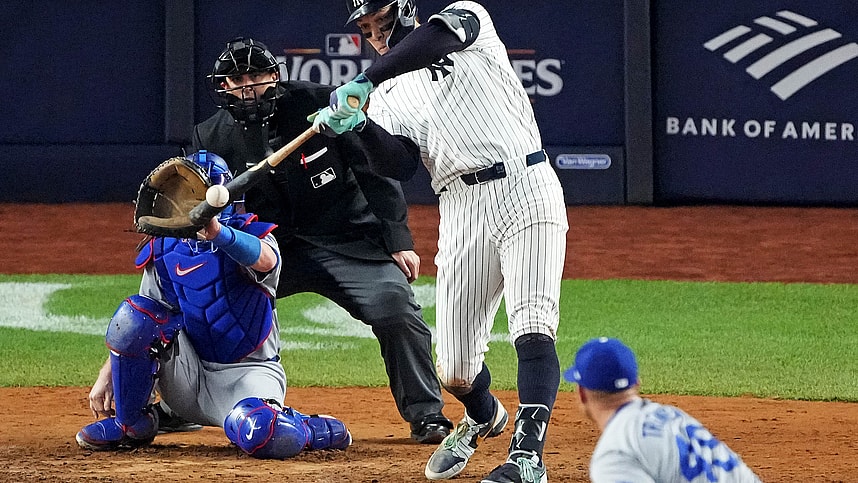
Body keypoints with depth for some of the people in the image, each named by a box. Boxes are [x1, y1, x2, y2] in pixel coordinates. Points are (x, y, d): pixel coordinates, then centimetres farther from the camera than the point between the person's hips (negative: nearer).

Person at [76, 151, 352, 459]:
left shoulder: (248, 235, -8)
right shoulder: (164, 250, 5)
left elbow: (266, 260, -36)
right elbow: (132, 329, 11)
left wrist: (218, 233, -55)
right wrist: (108, 374, -3)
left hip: (246, 373, -4)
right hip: (186, 374, 4)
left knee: (259, 434, -38)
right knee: (134, 313, -20)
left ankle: (319, 431, -1)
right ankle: (131, 425, -3)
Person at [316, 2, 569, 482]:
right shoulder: (387, 97, 16)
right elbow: (397, 167, 0)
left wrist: (365, 81, -23)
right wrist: (358, 129, -18)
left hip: (526, 187, -5)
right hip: (463, 211, 5)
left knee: (534, 330, -21)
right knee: (454, 370, 4)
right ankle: (484, 418, 38)